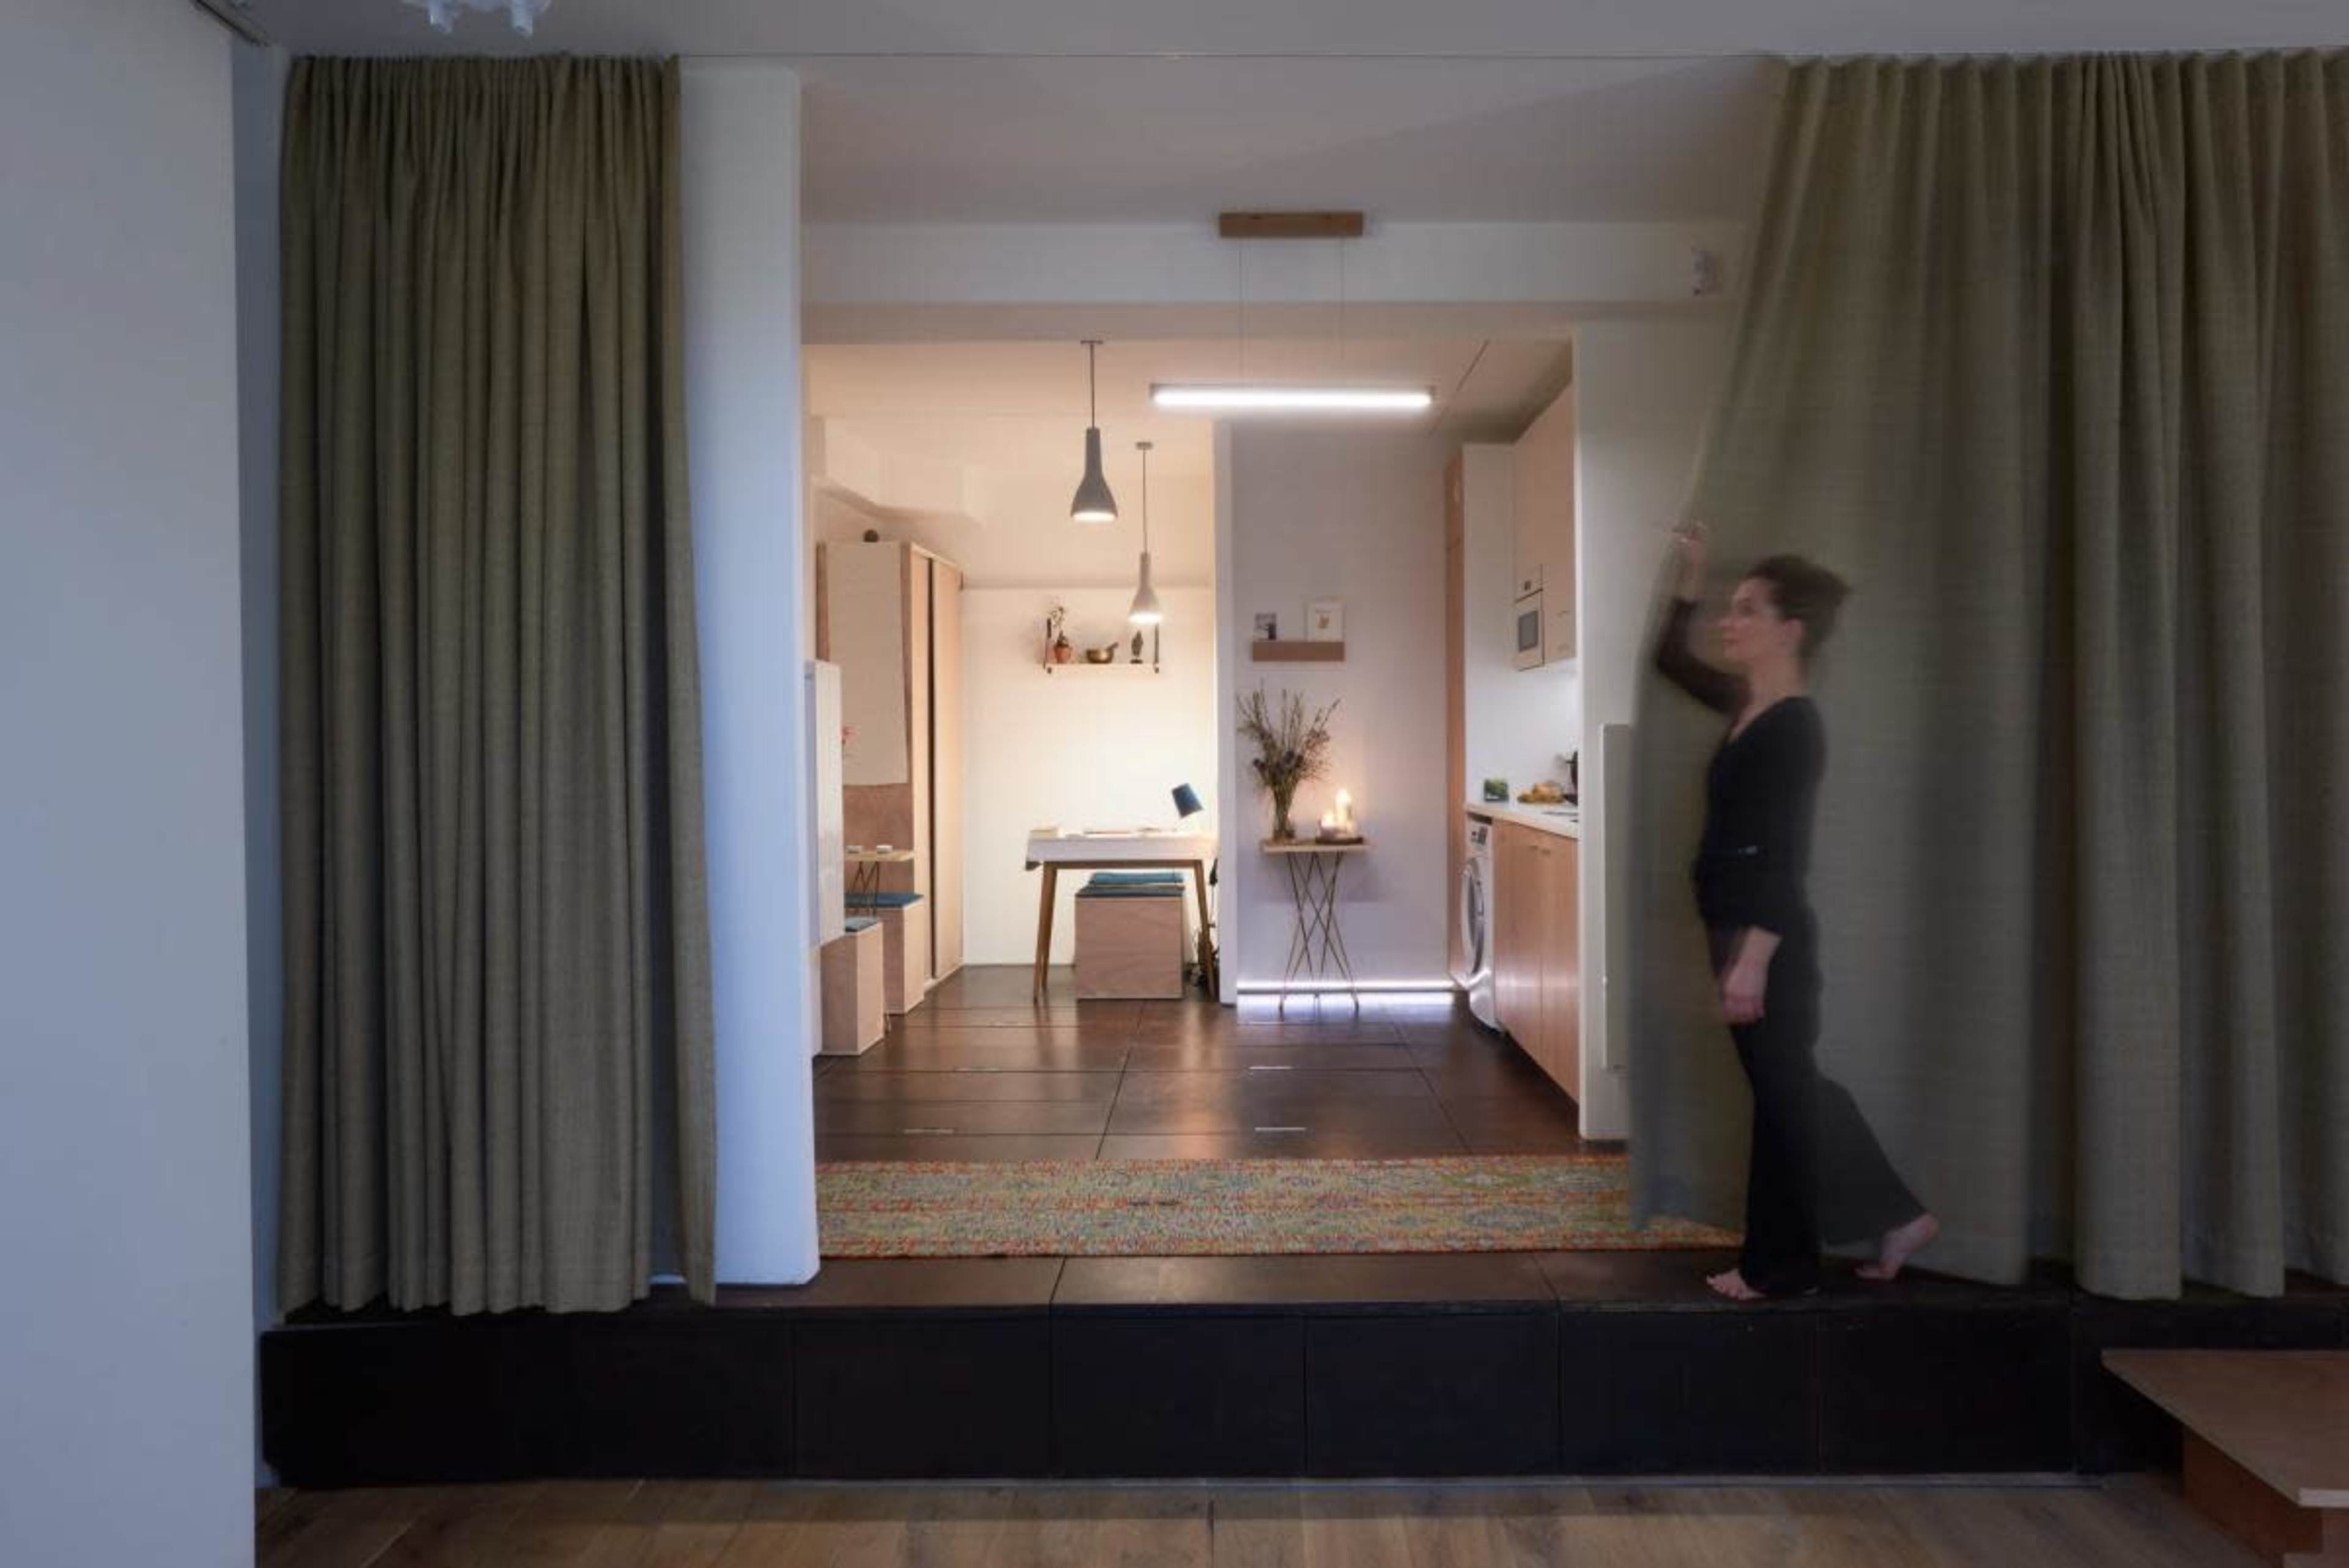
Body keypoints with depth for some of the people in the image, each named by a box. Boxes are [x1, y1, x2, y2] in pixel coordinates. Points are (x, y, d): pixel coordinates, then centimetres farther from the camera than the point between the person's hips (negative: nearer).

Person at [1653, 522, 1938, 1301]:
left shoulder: (1795, 725, -16)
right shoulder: (1746, 703, 10)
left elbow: (1785, 856, -21)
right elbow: (1670, 659, 25)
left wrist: (1753, 958, -24)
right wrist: (1690, 576, 15)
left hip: (1768, 937, -9)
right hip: (1742, 931, 9)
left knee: (1782, 1095, 3)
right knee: (1789, 1088, 17)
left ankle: (1779, 1265, 16)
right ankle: (1894, 1216, 28)